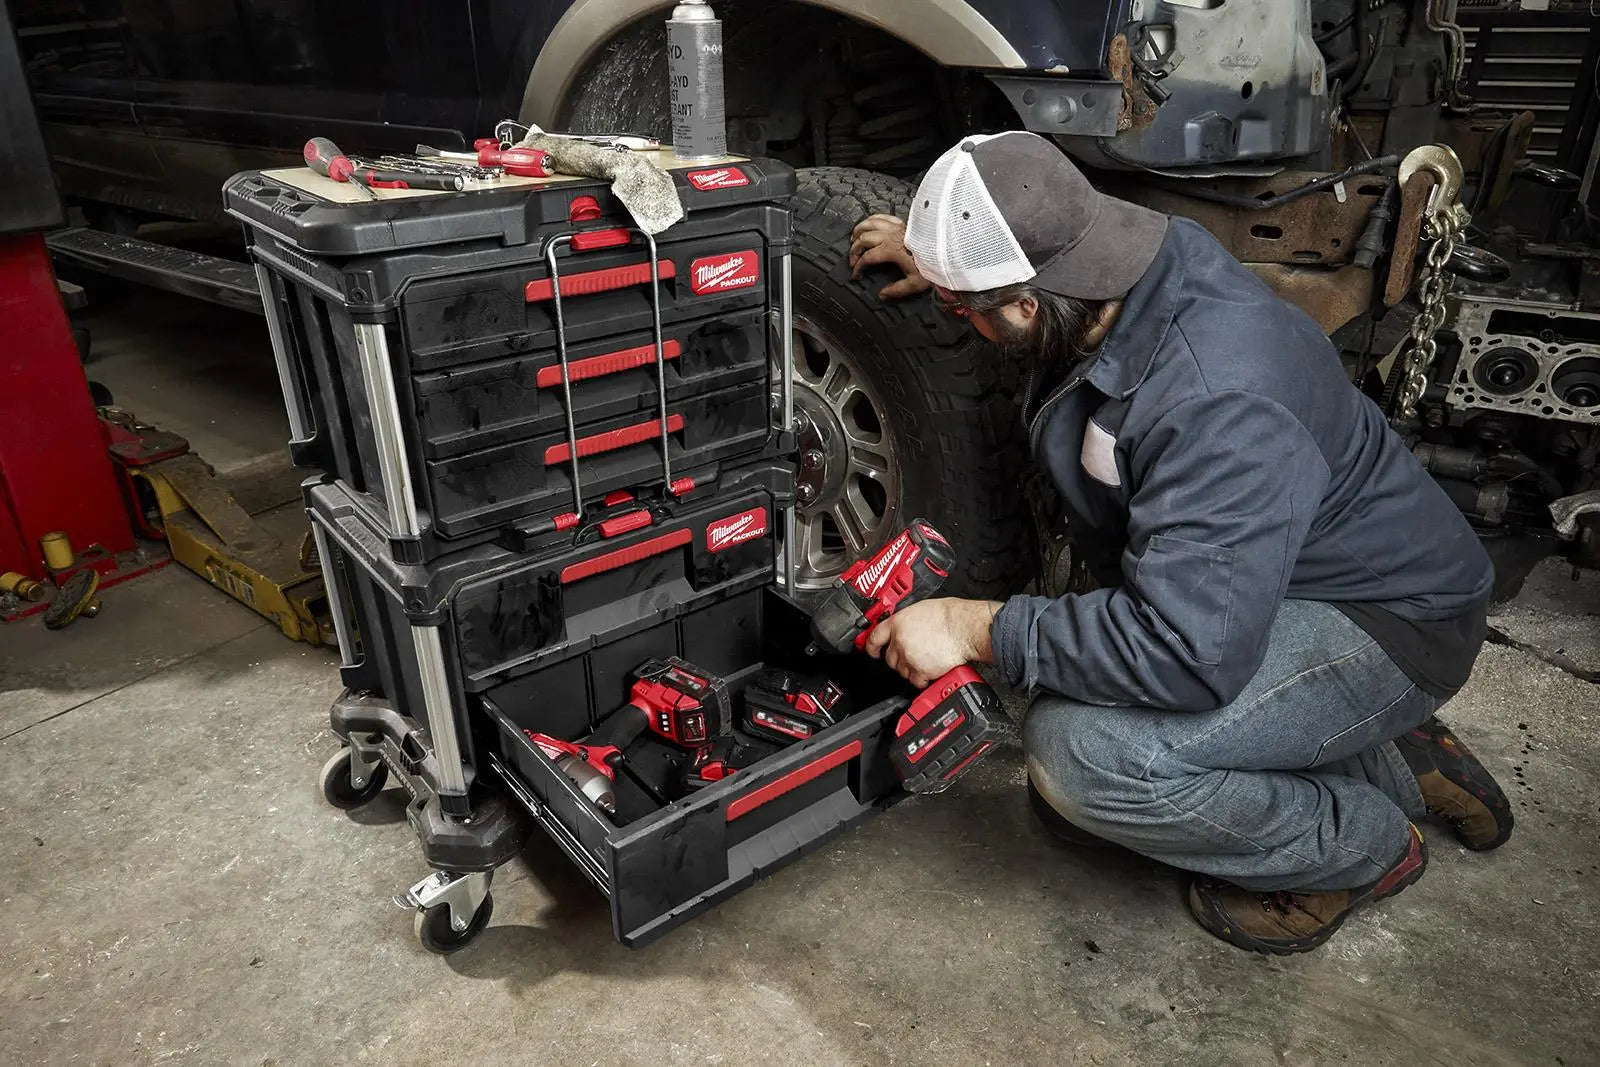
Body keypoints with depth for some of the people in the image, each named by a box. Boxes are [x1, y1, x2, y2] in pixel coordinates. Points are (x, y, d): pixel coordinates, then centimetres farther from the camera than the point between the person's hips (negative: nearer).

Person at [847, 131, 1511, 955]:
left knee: (1083, 756, -31)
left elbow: (1188, 653, -41)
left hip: (1381, 618, -9)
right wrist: (945, 256, 3)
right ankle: (1387, 763, 17)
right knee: (1068, 805, 9)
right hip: (1250, 589, 9)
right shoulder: (1150, 257, -9)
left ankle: (1358, 842, -1)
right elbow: (1043, 242, 18)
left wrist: (975, 627, -31)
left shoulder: (1218, 406, -38)